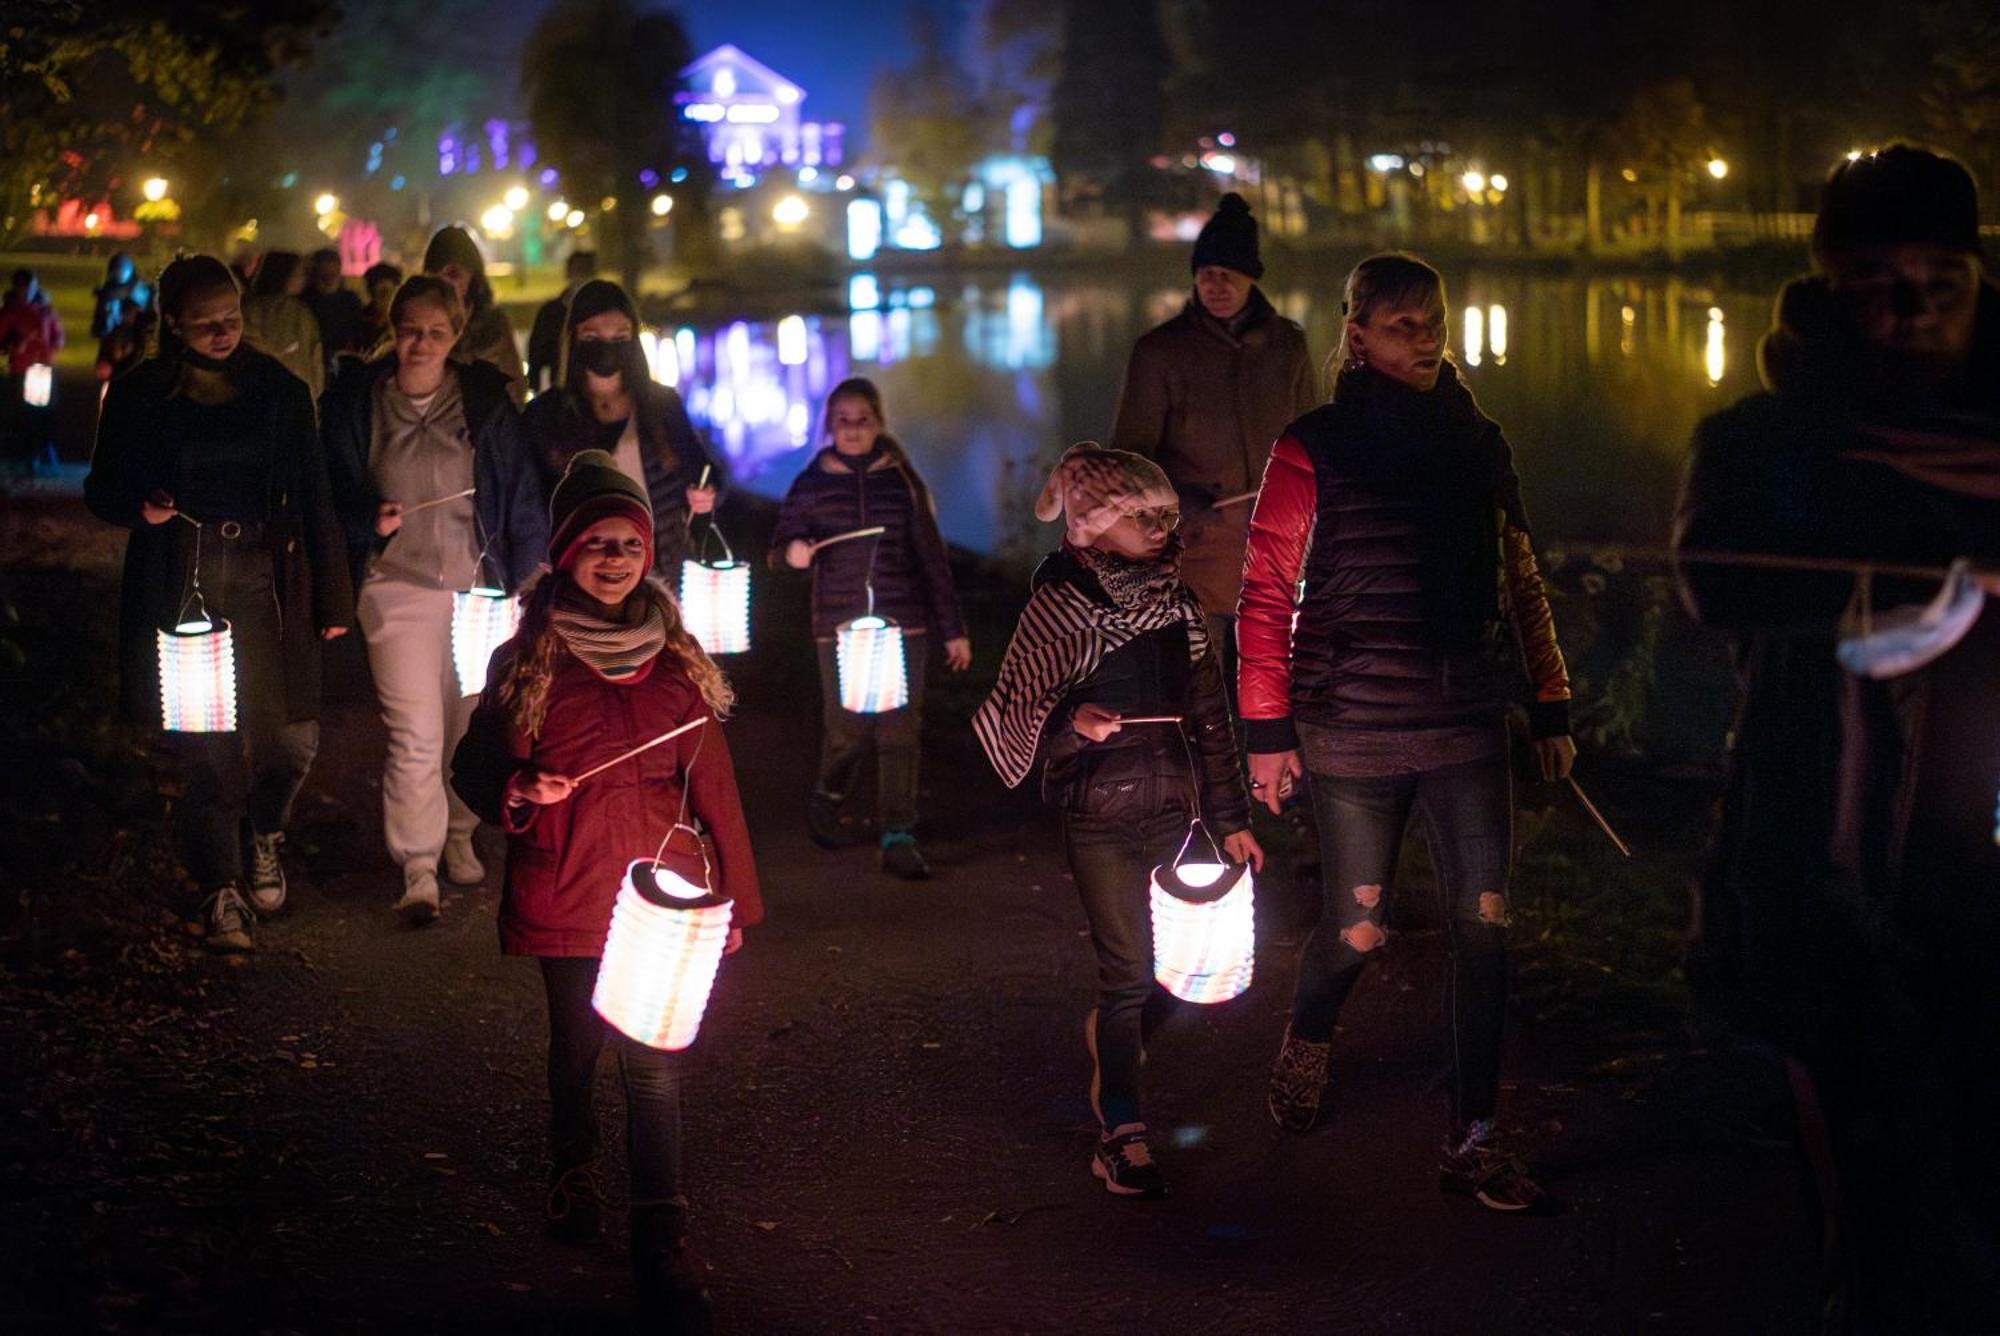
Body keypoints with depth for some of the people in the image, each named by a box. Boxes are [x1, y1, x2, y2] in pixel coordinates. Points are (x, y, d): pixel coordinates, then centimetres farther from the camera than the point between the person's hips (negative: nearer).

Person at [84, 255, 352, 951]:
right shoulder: (140, 395, 4)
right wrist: (139, 505, -13)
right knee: (207, 745, -4)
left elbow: (313, 499, 9)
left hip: (268, 580, 1)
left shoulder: (279, 389, 8)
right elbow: (103, 489, 11)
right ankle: (221, 889, 11)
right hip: (182, 584, -1)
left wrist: (332, 598, 7)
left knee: (292, 735, -4)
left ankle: (263, 835, 28)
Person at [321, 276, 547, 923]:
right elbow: (334, 493, 9)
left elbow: (523, 500, 5)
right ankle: (418, 872, -5)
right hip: (397, 587, -1)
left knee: (470, 725, 11)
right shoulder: (357, 403, 1)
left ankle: (458, 836, 33)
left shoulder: (486, 404, 1)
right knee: (414, 735, -10)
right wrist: (370, 519, -12)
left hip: (478, 587, 2)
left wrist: (527, 588, 2)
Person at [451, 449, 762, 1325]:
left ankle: (662, 1240, 1)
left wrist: (734, 897, 6)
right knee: (578, 1046, 14)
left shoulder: (676, 657, 3)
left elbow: (711, 780, 5)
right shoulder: (528, 658, -3)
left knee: (654, 1060, -4)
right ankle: (572, 1172, 42)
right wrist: (519, 791, -21)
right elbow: (474, 768, 2)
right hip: (567, 892, 0)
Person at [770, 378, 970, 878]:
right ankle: (826, 800, 30)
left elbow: (932, 556, 9)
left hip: (903, 625, 0)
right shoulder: (812, 484, 5)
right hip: (839, 626, 0)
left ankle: (898, 838, 0)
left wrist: (952, 629, 8)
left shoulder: (902, 480, 5)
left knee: (900, 730, -5)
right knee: (848, 726, 0)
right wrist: (792, 551, -16)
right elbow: (781, 544, 10)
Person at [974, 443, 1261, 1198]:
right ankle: (1120, 1132, 7)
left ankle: (1112, 1037, 33)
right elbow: (1013, 722, -6)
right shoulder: (1058, 607, -7)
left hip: (1172, 810, 5)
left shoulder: (1177, 603, 8)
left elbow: (1210, 716, 12)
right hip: (1099, 817, -5)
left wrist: (1231, 820, 12)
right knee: (1130, 972, -5)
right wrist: (1072, 724, -27)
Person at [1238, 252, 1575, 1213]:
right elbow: (1266, 597, -4)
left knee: (1483, 927, -4)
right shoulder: (1313, 450, -3)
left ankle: (1473, 1143, 3)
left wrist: (1550, 709, 12)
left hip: (1465, 724, 4)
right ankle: (1306, 1042, 37)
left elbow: (1522, 586, 15)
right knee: (1357, 932, 4)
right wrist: (1267, 731, -7)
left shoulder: (1477, 444, 10)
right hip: (1352, 729, -3)